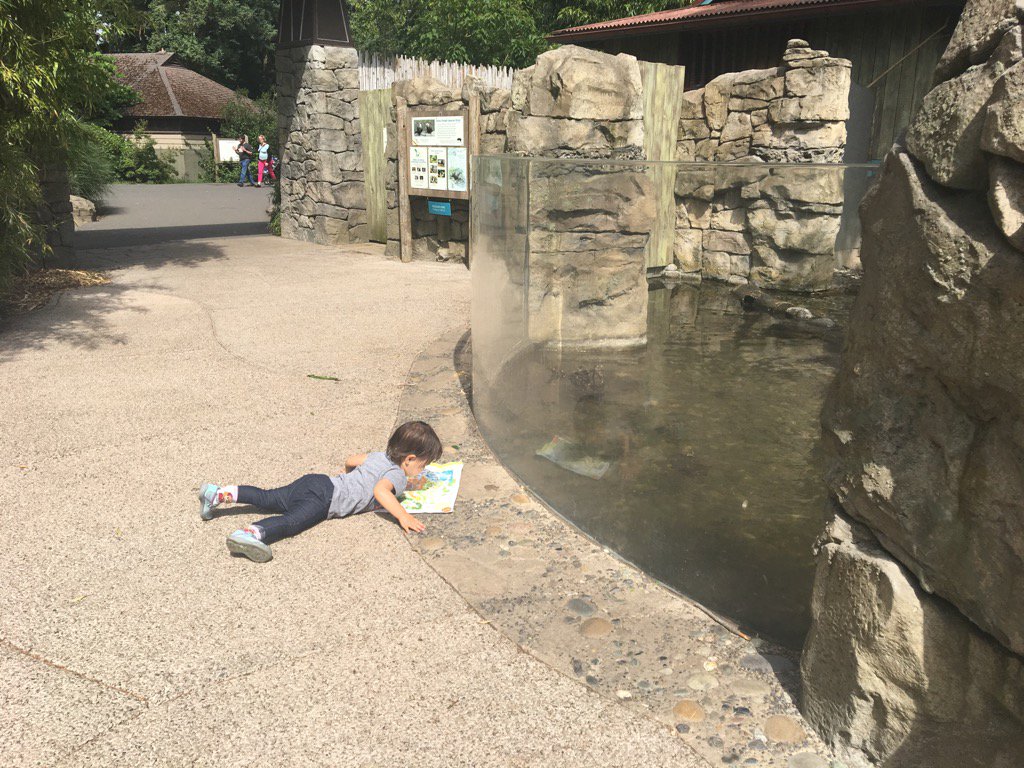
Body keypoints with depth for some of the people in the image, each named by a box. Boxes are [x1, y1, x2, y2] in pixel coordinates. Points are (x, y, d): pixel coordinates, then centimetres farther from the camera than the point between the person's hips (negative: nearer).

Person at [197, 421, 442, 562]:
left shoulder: (380, 457, 21)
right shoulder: (398, 475, -6)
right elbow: (380, 491, -29)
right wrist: (402, 515, -29)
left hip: (317, 482, 9)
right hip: (324, 497, -9)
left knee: (267, 498, 14)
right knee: (291, 521, -30)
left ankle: (218, 493, 13)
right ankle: (251, 534, -53)